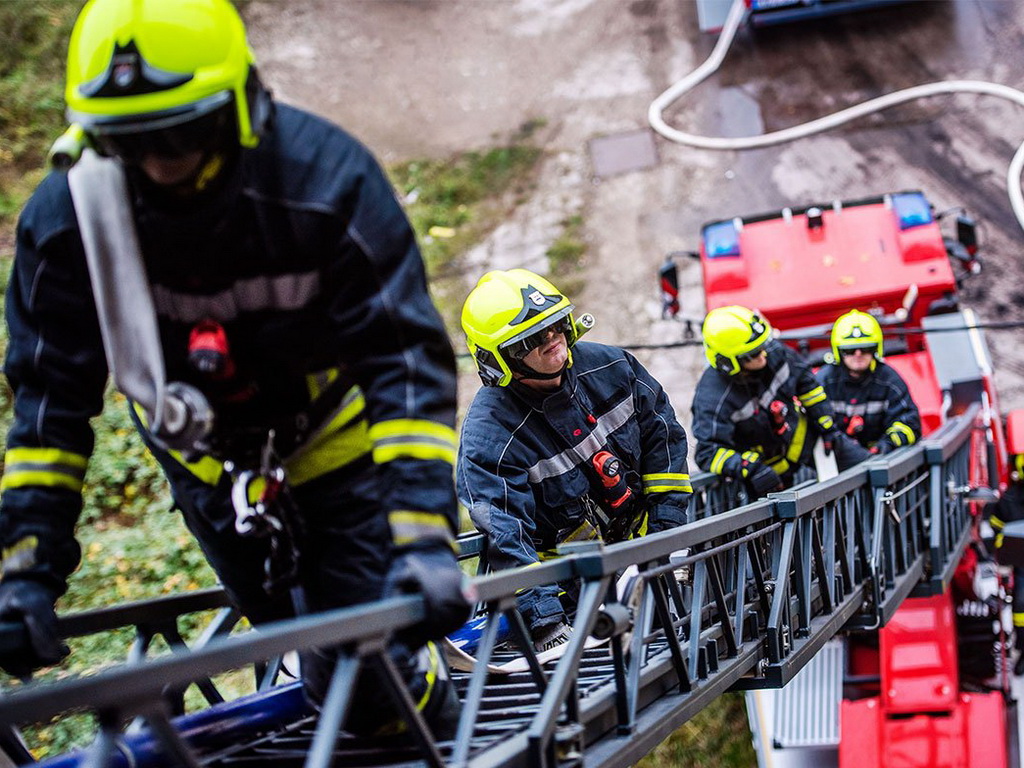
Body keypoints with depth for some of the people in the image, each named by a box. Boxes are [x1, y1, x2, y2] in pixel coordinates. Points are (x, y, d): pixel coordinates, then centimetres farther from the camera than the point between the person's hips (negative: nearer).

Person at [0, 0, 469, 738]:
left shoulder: (327, 179, -32)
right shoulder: (66, 215, -24)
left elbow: (406, 359, -34)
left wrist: (424, 534, -44)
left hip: (334, 436, -2)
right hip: (210, 459, 3)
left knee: (372, 683, -8)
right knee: (321, 664, 4)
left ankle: (448, 734, 24)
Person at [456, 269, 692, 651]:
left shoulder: (608, 367, -5)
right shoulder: (489, 435, -23)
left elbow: (662, 433, 7)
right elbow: (507, 539, -27)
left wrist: (666, 524, -1)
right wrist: (545, 621, -36)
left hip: (644, 535, 5)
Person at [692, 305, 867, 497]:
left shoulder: (774, 352, -20)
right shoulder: (712, 400, -37)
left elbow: (806, 383, -2)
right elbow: (709, 452, -37)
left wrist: (827, 427, -2)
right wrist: (751, 468, -50)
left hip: (803, 433, 5)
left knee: (859, 461, 10)